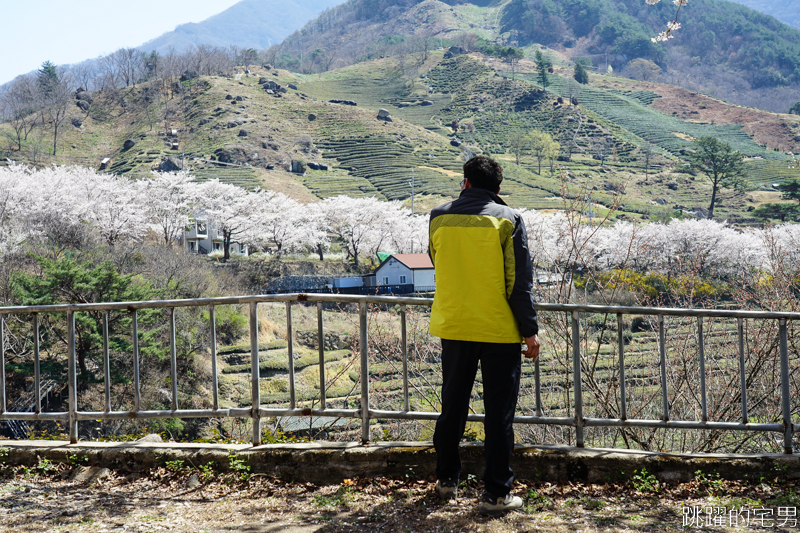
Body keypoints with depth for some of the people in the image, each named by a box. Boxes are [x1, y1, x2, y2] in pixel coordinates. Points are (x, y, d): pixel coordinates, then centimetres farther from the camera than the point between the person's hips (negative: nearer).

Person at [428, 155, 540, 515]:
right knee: (499, 412, 4)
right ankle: (496, 493, 7)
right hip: (499, 330, -3)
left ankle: (446, 478, 28)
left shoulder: (439, 217, 2)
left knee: (452, 405, 18)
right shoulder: (507, 219, -7)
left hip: (453, 327, 3)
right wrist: (530, 330, -4)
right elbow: (520, 281, -9)